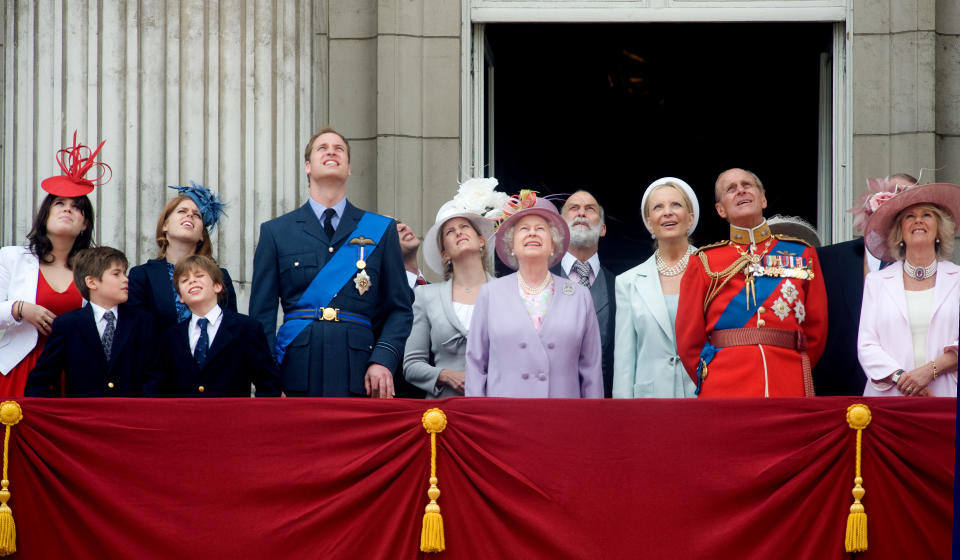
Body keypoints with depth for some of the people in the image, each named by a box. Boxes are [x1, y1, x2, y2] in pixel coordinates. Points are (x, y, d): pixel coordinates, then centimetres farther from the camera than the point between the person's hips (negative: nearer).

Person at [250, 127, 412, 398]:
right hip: (297, 376, 0)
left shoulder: (381, 230, 14)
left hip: (359, 377, 0)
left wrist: (383, 360, -6)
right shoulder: (275, 232, 13)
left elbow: (399, 309, 11)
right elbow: (262, 313, 9)